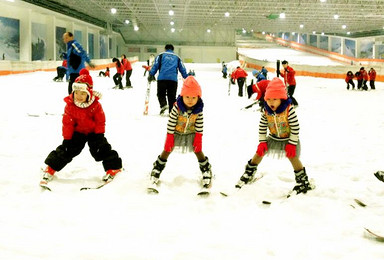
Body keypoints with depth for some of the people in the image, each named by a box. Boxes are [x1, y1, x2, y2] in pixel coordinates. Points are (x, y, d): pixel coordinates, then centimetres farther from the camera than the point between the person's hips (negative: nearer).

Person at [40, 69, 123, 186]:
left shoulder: (95, 105, -19)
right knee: (67, 149, -4)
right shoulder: (70, 105, -17)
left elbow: (100, 121, -9)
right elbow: (67, 123, -11)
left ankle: (113, 168, 3)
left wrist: (99, 135, -11)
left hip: (93, 131, -1)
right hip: (77, 131, 1)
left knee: (101, 148, -11)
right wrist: (67, 138, -11)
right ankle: (50, 169, 6)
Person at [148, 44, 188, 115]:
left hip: (162, 78, -2)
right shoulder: (177, 57, 22)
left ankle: (163, 105, -17)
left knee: (161, 93, 9)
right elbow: (182, 69, 19)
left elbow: (155, 65, 2)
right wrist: (187, 79, 25)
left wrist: (151, 74, 0)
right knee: (172, 96, 7)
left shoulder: (161, 55, 15)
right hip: (173, 79, 2)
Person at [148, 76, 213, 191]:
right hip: (176, 133, -1)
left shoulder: (198, 109, -20)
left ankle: (206, 171, 18)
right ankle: (157, 169, 21)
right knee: (167, 150, 4)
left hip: (191, 133, 1)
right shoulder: (177, 107, -28)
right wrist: (169, 138, -18)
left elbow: (199, 125, -10)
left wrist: (198, 139, -12)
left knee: (198, 151, 0)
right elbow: (171, 123, -20)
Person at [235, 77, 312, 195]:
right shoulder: (266, 111, -14)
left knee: (293, 157, -15)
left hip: (288, 139, -4)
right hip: (273, 138, 4)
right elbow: (262, 126, -3)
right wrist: (262, 141, -7)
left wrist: (292, 144, -22)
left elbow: (295, 127, -22)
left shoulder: (289, 110, -27)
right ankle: (249, 173, 28)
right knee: (260, 151, 5)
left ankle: (303, 180, 3)